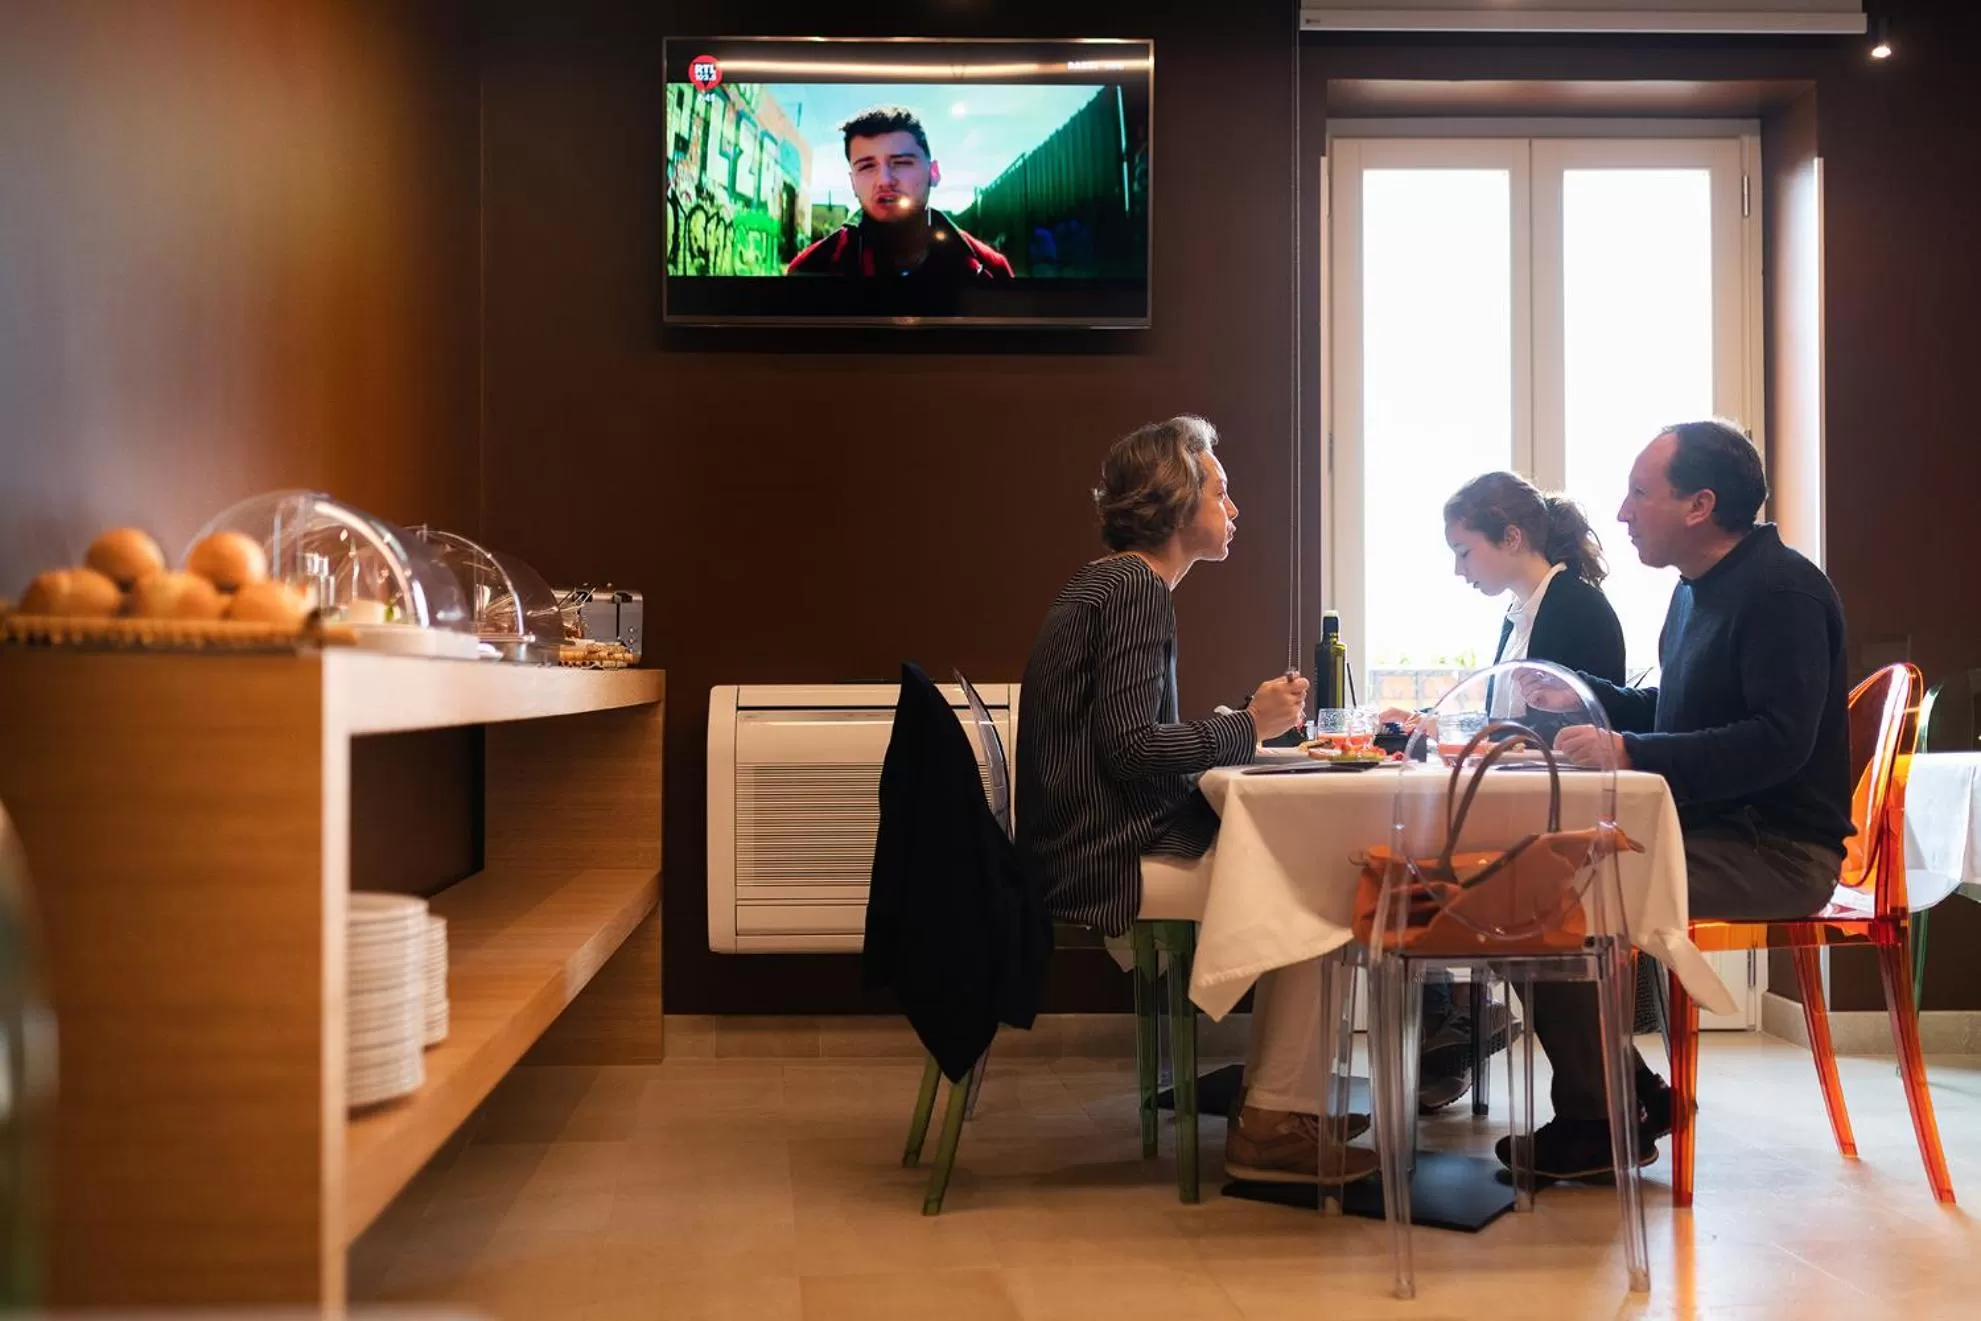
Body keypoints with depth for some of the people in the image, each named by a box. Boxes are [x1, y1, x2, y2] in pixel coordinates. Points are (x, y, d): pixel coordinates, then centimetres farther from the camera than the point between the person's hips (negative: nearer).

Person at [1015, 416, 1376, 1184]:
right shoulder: (1136, 591, -13)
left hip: (1093, 843, 10)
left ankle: (1280, 1079, 12)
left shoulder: (1106, 586, 18)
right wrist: (1249, 727, -12)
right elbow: (1128, 747, -22)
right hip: (1105, 860, -10)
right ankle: (1274, 1122, -11)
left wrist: (1246, 725, 8)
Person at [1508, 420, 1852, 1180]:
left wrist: (1628, 753, -31)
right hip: (1711, 832, 10)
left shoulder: (1781, 591, -16)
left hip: (1775, 852, -10)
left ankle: (1599, 1123, -7)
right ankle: (1625, 1094, 7)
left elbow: (1779, 742, -27)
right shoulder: (1700, 587, 14)